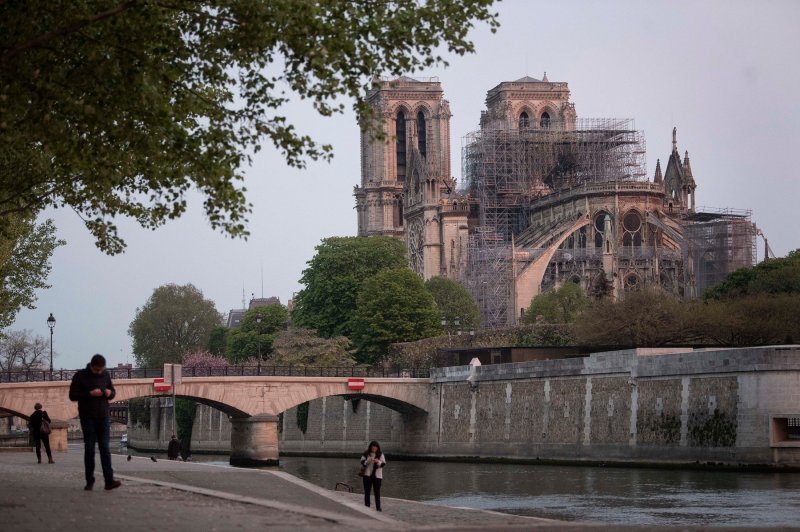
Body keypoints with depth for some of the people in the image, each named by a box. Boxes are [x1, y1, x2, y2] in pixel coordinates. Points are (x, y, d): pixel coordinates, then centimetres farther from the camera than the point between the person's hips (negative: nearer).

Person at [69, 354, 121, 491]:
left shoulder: (105, 375, 7)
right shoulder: (80, 376, -4)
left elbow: (113, 391, 17)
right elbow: (73, 395, -6)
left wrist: (110, 393, -7)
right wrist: (90, 394, -19)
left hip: (103, 417, 3)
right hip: (88, 418, -3)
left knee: (105, 449, -2)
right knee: (89, 449, 0)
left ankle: (109, 481, -7)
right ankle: (89, 481, 7)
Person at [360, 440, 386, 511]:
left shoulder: (380, 455, 2)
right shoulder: (366, 454, 3)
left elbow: (383, 464, -3)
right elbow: (362, 462, -1)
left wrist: (378, 462, -23)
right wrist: (368, 461, -20)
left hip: (377, 476, -1)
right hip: (367, 475, 1)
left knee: (377, 492, -2)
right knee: (367, 492, 4)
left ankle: (378, 507, 0)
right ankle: (367, 506, 11)